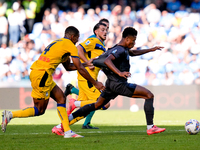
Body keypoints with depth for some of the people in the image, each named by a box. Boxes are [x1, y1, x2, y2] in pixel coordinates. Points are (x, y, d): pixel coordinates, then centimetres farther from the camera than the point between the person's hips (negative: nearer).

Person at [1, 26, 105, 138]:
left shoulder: (58, 43, 26)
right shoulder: (70, 45, -1)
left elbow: (68, 66, 35)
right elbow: (80, 69, -2)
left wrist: (86, 64, 34)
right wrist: (95, 83, 6)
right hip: (41, 74, -10)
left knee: (61, 98, 11)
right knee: (40, 110, -4)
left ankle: (67, 131, 6)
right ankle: (10, 115, -7)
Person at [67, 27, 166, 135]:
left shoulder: (124, 49, 15)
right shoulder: (120, 50, -17)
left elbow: (133, 53, 38)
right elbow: (107, 61, -34)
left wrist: (150, 50, 34)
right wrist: (120, 73, -47)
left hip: (112, 84, 11)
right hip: (119, 84, -11)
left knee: (97, 105, 19)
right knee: (149, 95, -9)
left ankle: (68, 119, 18)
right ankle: (150, 127, -11)